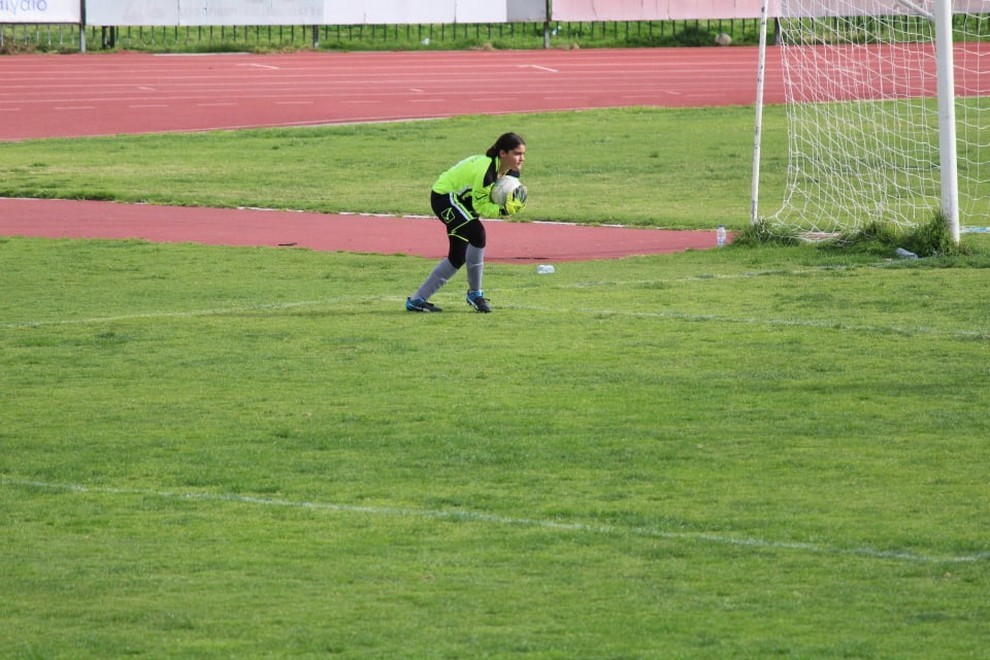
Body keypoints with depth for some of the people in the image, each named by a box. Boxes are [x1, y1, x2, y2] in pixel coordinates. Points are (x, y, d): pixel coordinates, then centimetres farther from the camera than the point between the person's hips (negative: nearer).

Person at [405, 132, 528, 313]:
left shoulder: (511, 173, -6)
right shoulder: (486, 170, -33)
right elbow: (480, 206, -26)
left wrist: (513, 206, -19)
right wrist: (505, 210, -38)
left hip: (459, 198, 10)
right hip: (444, 195, -10)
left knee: (458, 257, 10)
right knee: (477, 234, -28)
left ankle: (417, 300, 19)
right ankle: (475, 293, -13)